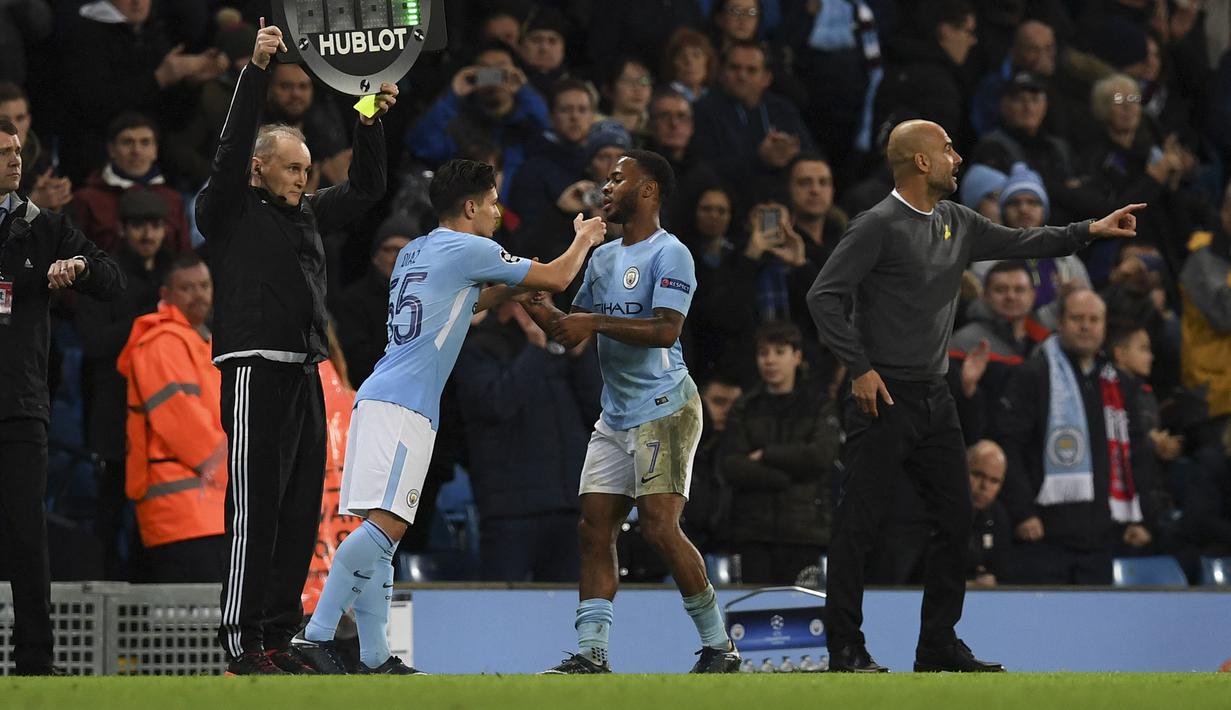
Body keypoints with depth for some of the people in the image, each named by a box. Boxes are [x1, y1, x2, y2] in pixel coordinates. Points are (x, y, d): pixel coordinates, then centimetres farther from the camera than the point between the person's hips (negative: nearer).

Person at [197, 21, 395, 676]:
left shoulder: (306, 213, 20)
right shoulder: (229, 211, 0)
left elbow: (365, 190, 26)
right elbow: (231, 150, -15)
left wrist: (371, 124, 11)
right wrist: (256, 70, -23)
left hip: (305, 374, 8)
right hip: (256, 370, -8)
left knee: (300, 510, 6)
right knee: (256, 510, -9)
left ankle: (280, 635, 10)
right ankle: (243, 643, -8)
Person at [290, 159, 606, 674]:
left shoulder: (414, 252, 22)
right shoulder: (468, 249, -2)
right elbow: (556, 279, 8)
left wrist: (511, 291, 39)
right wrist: (584, 240, 26)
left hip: (378, 400, 10)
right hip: (403, 406, -10)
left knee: (382, 530, 7)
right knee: (387, 524, -18)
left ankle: (374, 657, 4)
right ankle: (317, 633, -29)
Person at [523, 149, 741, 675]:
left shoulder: (669, 254, -8)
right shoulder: (602, 258, 18)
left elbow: (666, 330, -21)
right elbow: (575, 331, 26)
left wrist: (595, 322, -23)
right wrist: (541, 312, 7)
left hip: (663, 409, -9)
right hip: (615, 415, 9)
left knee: (659, 528, -14)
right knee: (594, 529, 0)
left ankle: (719, 645, -4)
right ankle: (591, 654, 0)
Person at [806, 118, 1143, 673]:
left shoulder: (956, 223, 11)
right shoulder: (878, 227, -12)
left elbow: (1017, 243, 23)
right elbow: (823, 297, -14)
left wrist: (1090, 230, 14)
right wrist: (859, 368, -17)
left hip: (935, 398, 8)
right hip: (884, 398, -8)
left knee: (956, 520, 8)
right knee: (858, 525, -4)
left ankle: (939, 644, 16)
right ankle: (845, 647, 2)